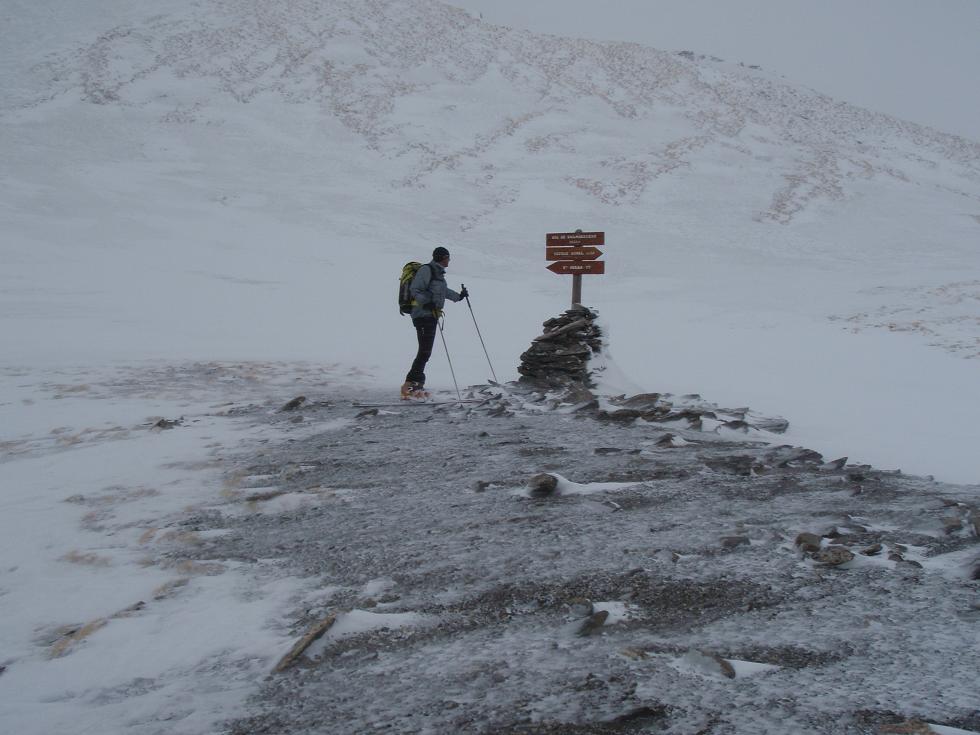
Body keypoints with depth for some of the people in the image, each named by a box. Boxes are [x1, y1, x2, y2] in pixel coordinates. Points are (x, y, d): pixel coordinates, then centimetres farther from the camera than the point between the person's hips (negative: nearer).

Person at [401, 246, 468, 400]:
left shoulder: (438, 272, 19)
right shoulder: (426, 270, -10)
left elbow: (441, 290, 35)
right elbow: (415, 290, -16)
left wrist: (458, 296, 41)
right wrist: (427, 304, -26)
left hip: (431, 315, 10)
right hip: (424, 315, -10)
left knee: (425, 352, 10)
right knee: (425, 351, -15)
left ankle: (416, 385, 14)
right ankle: (410, 384, -17)